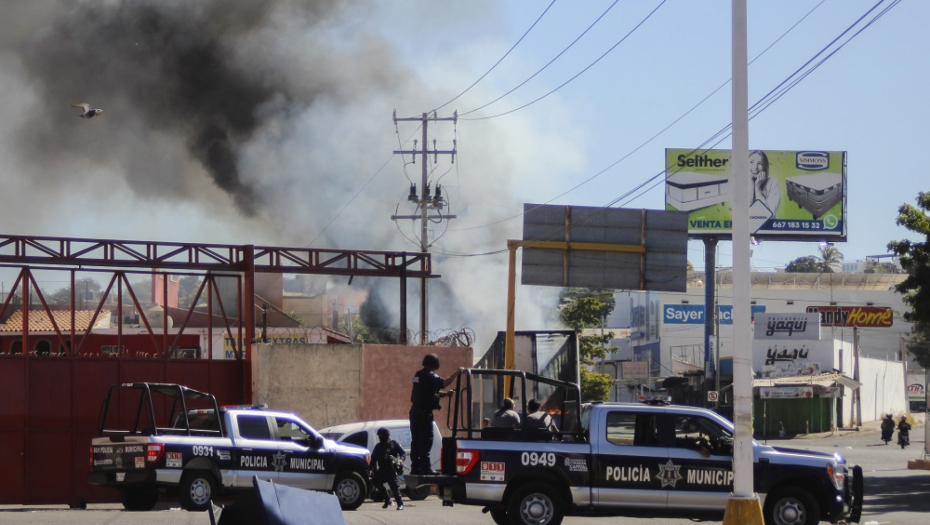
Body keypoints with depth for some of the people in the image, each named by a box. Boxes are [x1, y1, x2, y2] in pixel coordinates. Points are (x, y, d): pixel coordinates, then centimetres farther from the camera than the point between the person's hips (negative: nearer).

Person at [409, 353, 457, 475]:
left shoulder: (419, 375, 16)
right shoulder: (430, 376, -13)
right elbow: (444, 383, -28)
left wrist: (445, 394, 15)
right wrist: (456, 374, -21)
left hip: (415, 410, 9)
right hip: (425, 412, -9)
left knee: (416, 441, 12)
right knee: (426, 441, -7)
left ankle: (415, 467, 15)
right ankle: (426, 468, -9)